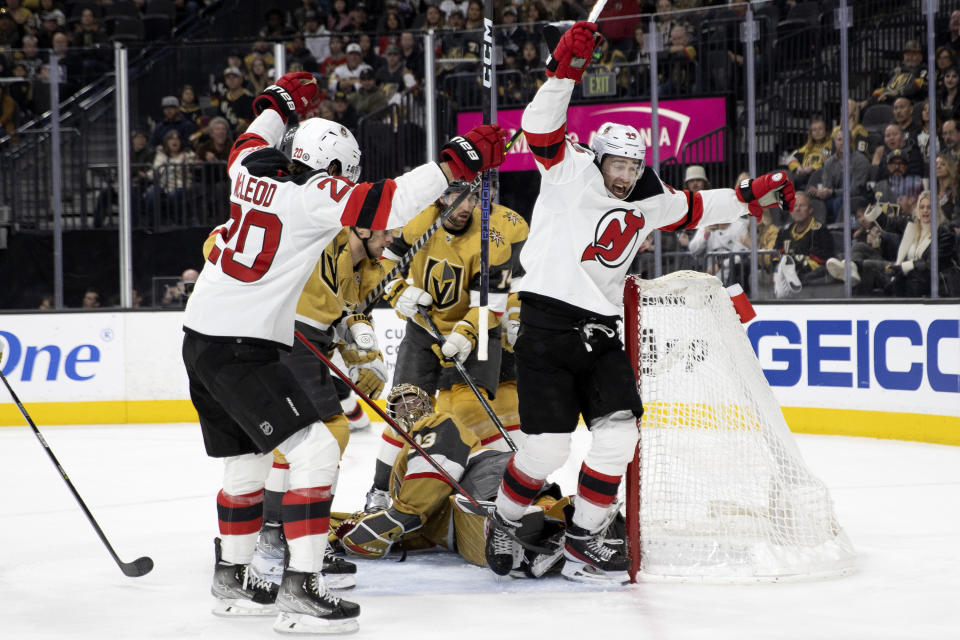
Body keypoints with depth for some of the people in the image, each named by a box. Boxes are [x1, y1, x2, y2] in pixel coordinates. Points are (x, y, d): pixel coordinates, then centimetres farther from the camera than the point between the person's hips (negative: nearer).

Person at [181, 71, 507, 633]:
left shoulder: (256, 172, 10)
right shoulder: (316, 195, -12)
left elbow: (249, 146, 35)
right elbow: (385, 205, -24)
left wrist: (279, 106, 50)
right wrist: (456, 162, -22)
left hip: (201, 338, 9)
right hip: (242, 349, -9)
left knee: (247, 461, 22)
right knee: (315, 451, -11)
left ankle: (233, 579, 34)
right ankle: (300, 588, -16)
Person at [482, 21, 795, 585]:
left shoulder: (646, 204, 16)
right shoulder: (572, 173, -1)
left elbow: (696, 208, 28)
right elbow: (542, 128, -14)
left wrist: (754, 197, 22)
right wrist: (565, 71, -25)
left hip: (601, 333, 6)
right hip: (547, 325, -6)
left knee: (619, 433, -5)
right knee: (549, 445, -10)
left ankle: (584, 541, 7)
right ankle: (505, 524, 15)